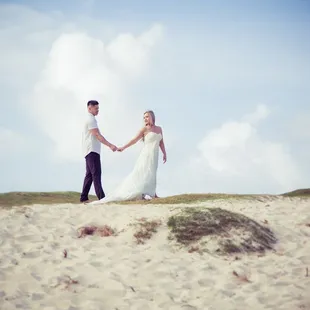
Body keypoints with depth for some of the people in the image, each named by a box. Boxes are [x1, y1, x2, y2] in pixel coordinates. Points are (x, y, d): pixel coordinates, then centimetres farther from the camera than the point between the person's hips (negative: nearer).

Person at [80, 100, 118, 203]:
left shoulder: (89, 119, 22)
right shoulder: (91, 119, -10)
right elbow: (97, 135, -18)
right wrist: (110, 145, -21)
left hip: (89, 151, 10)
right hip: (92, 151, -10)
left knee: (89, 174, 9)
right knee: (96, 173, -15)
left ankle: (84, 197, 8)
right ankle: (101, 197, -22)